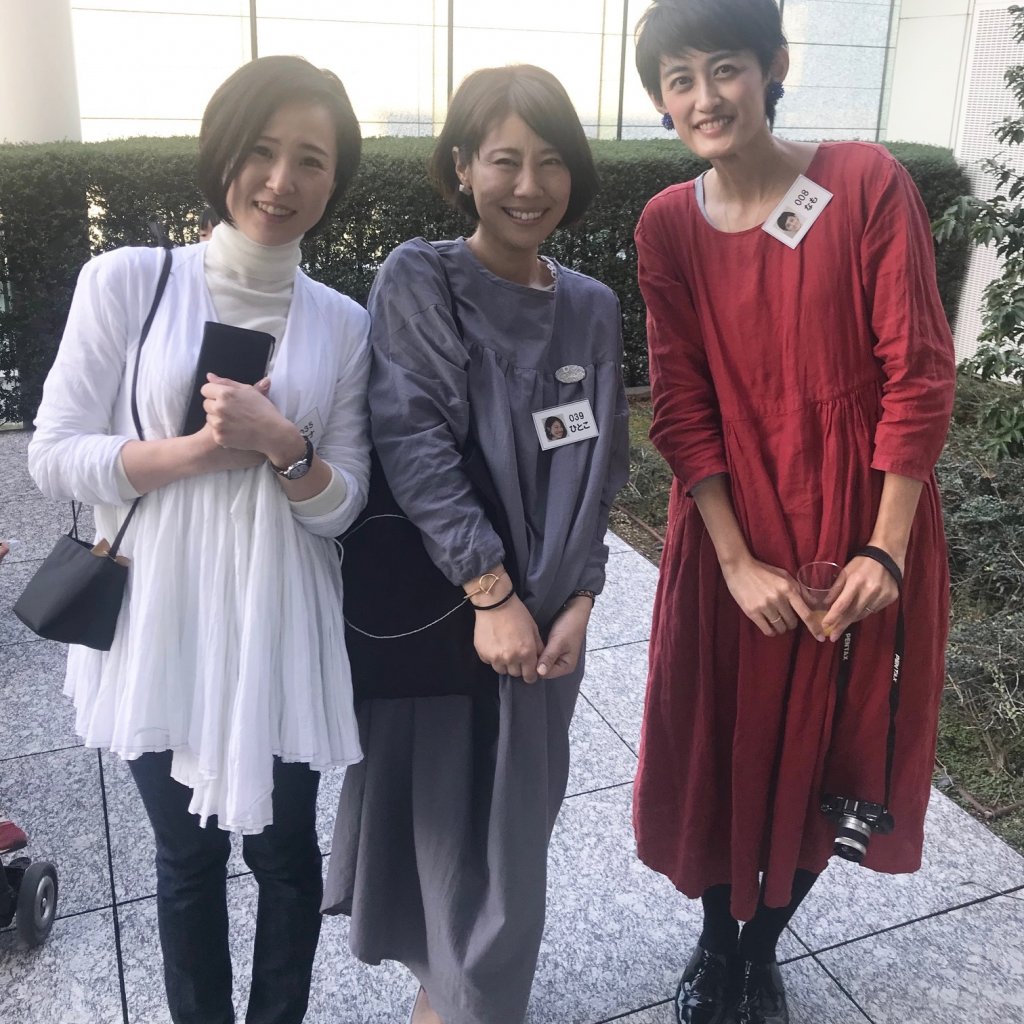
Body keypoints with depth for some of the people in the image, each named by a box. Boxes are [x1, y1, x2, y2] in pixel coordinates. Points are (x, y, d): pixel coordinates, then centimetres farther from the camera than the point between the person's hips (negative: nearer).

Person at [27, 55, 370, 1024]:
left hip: (280, 633, 1)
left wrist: (279, 444, -20)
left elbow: (341, 506, -1)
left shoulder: (342, 324, 0)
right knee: (189, 855, 18)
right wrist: (197, 447, -19)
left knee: (284, 852, 16)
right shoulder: (127, 281, -6)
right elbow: (54, 456, -7)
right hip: (159, 624, -1)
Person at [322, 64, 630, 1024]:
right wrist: (491, 594, -19)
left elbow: (595, 472, 7)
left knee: (516, 821, 16)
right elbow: (412, 445, -16)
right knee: (454, 826, 6)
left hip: (545, 615, 5)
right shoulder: (417, 280, -8)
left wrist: (576, 602, -4)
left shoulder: (591, 309, 5)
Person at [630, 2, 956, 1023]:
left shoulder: (867, 182, -10)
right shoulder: (667, 226, -3)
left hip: (860, 527, -1)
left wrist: (884, 551, -14)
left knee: (828, 749, 13)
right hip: (731, 528, 1)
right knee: (721, 743, 12)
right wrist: (736, 562, -12)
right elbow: (681, 407, -5)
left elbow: (917, 372, -11)